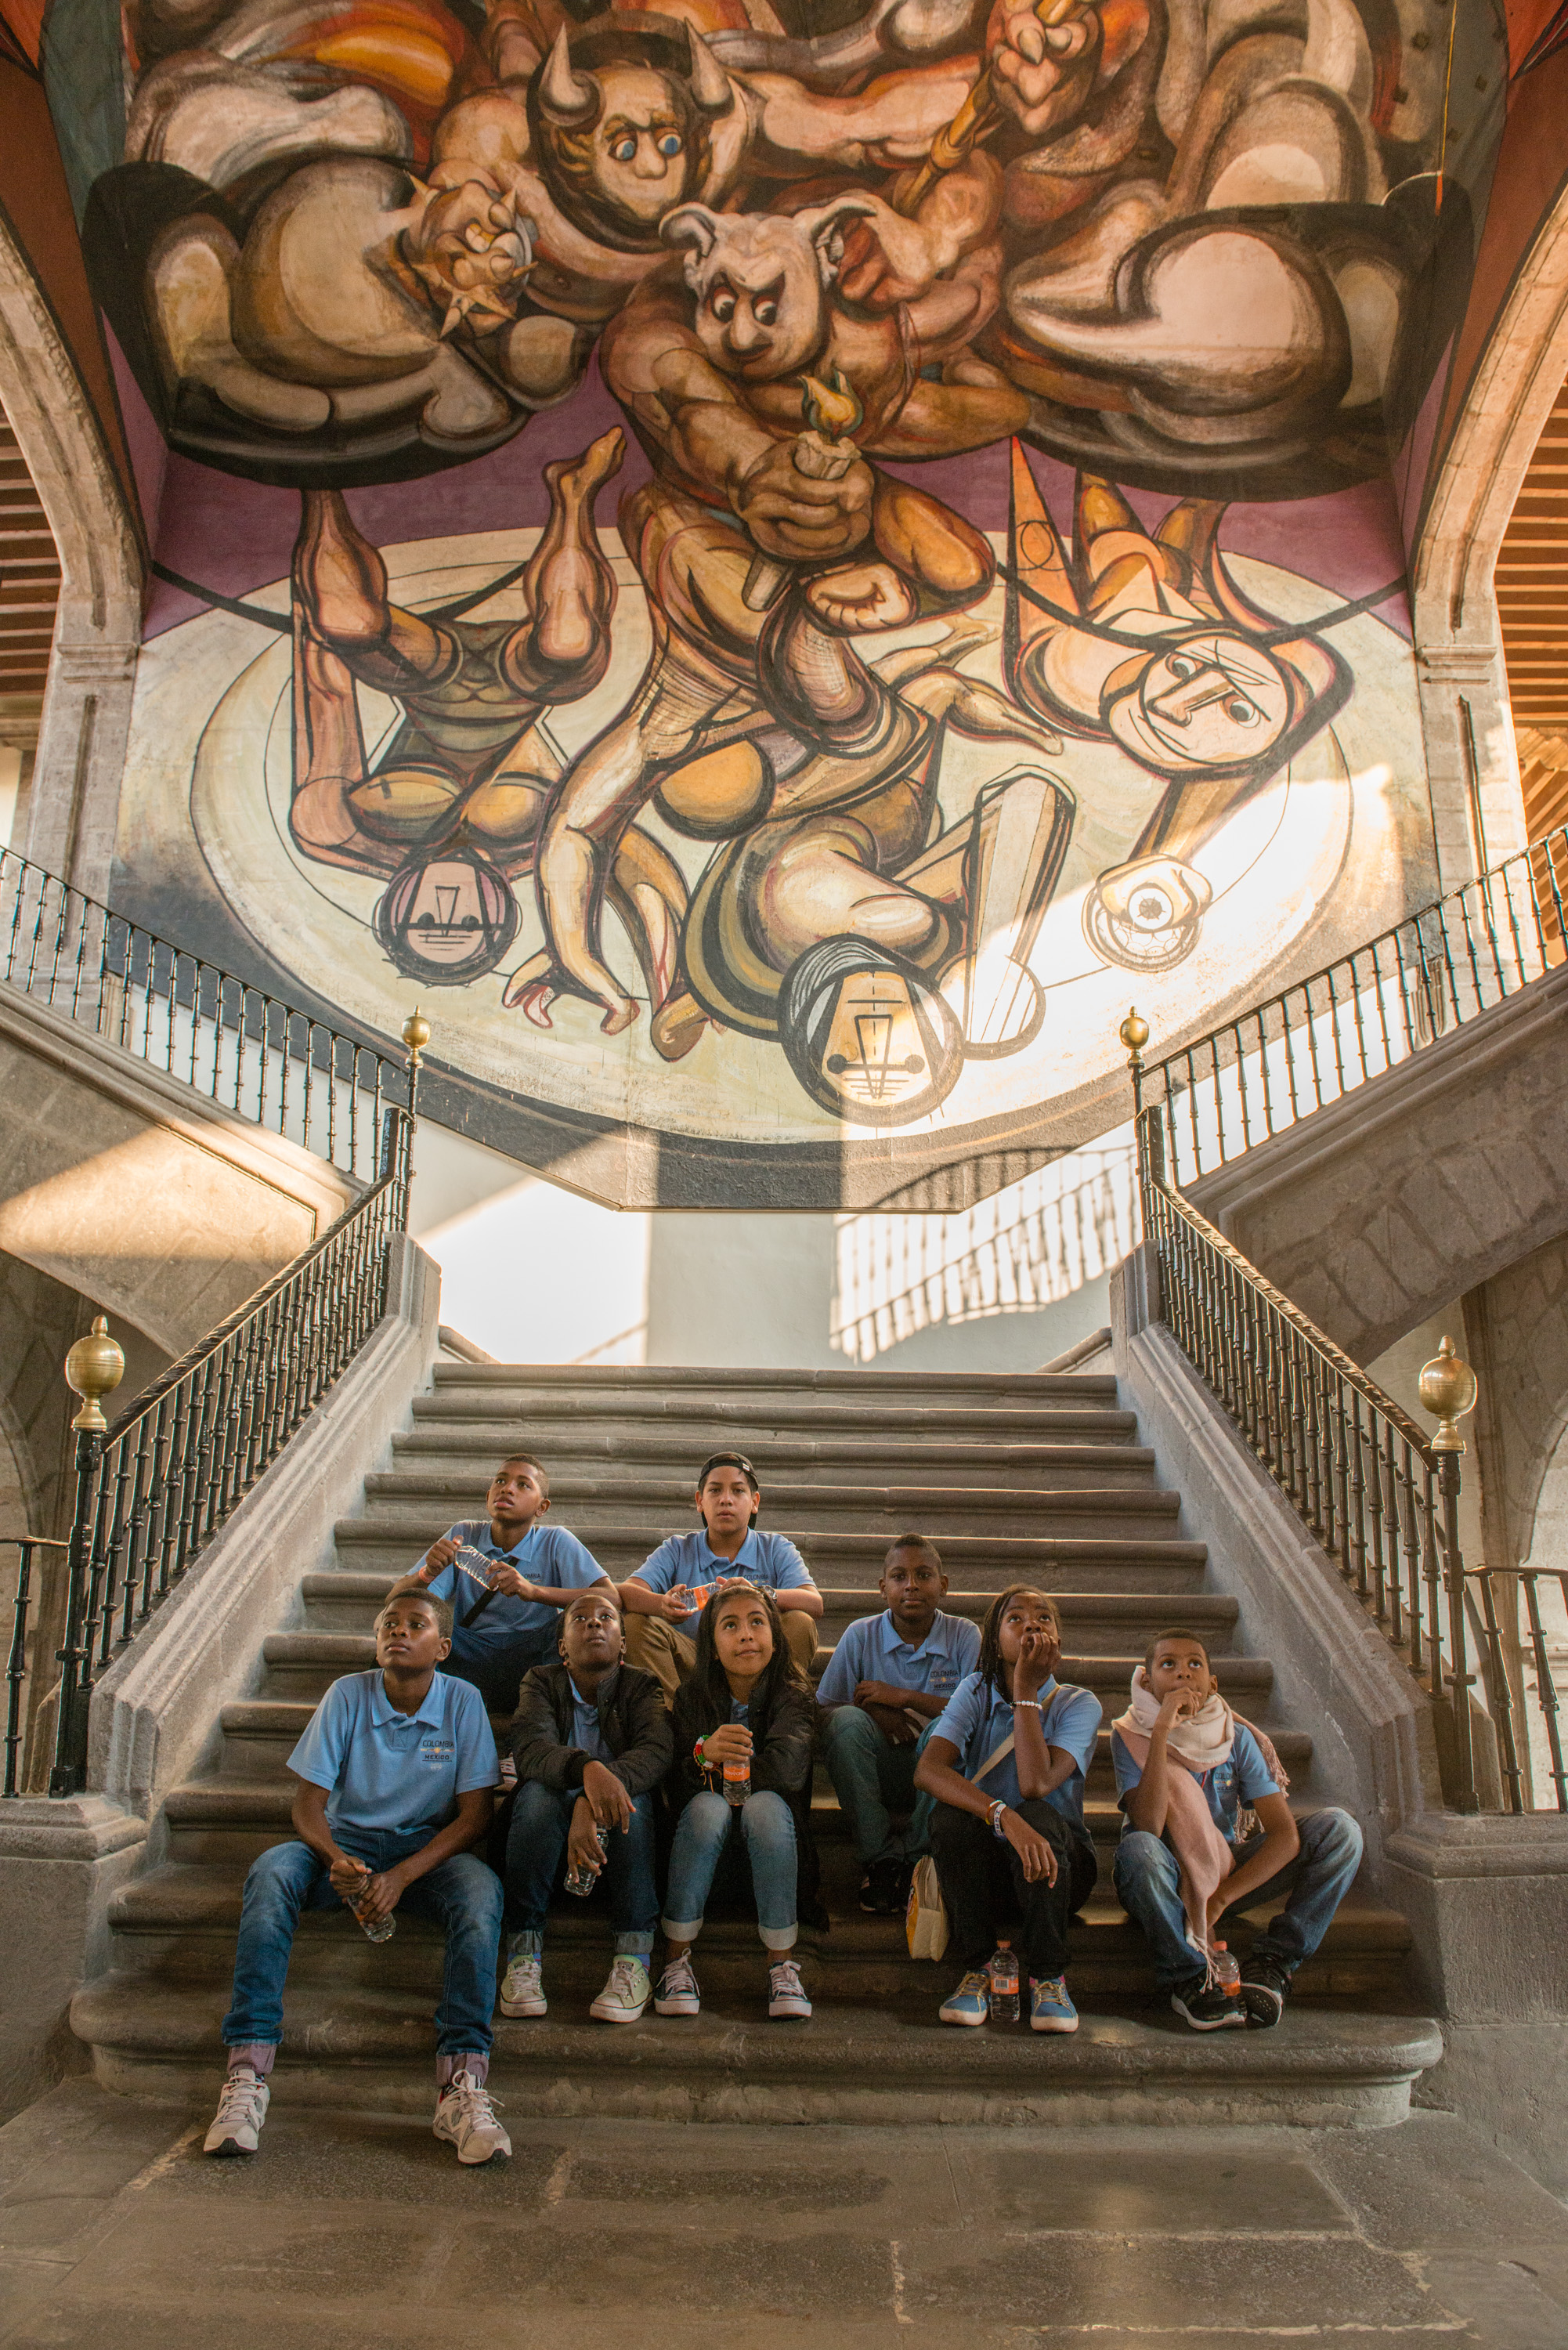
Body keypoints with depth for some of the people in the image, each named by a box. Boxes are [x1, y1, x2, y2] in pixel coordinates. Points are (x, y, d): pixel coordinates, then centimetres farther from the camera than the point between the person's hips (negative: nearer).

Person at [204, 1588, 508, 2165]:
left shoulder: (463, 1702, -5)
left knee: (481, 1890, -34)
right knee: (271, 1871, -31)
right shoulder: (348, 1695, -3)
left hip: (428, 1851, -1)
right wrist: (335, 1860, -26)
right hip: (347, 1842, 1)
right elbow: (308, 1802, -3)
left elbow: (473, 1817, -8)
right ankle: (246, 2079, -31)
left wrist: (402, 1877, -22)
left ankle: (462, 2088, -36)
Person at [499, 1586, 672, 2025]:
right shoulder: (542, 1683, 2)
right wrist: (588, 1768, -43)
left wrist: (592, 1806, -39)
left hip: (620, 1836, 0)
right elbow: (530, 1746, -19)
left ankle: (634, 1961, -30)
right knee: (537, 1793, -30)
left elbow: (657, 1750, -20)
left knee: (633, 1794, -31)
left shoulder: (641, 1687, 1)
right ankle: (523, 1956, -26)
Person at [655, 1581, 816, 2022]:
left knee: (766, 1804, -33)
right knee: (706, 1806, -32)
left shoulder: (794, 1695, -5)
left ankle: (782, 1963, -27)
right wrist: (704, 1753, -32)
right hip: (709, 1833, 1)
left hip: (773, 1830, -1)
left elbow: (786, 1767, -23)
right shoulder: (692, 1696, -1)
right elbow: (679, 1785, -10)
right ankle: (676, 1961, -24)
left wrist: (715, 1766, -15)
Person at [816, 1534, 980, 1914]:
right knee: (848, 1721, -28)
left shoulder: (964, 1636, -1)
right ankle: (878, 1857, -16)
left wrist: (903, 1698, -18)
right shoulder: (860, 1634, 1)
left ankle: (914, 1856, -15)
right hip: (878, 1773, 1)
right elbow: (823, 1710, -2)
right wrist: (873, 1710, -22)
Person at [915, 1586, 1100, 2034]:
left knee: (1037, 1815, -33)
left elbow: (1036, 1784, -25)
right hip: (985, 1864, 1)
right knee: (949, 1816, -30)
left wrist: (1026, 1691, -22)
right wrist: (1004, 1817, -38)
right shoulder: (976, 1692, -3)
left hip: (1058, 1862, -1)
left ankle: (1048, 1976, -17)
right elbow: (928, 1771, -23)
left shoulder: (1079, 1704, -7)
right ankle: (976, 1970, -14)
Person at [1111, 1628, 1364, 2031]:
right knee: (1139, 1849, -40)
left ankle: (1272, 1960, -10)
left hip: (1231, 1875, 3)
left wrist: (1223, 1896, -22)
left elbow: (1285, 1835, -11)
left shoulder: (1236, 1737, -5)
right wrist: (1162, 1731, -35)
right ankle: (1187, 1978, -18)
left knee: (1339, 1829, -14)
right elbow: (1148, 1827, -29)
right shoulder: (1130, 1736, -13)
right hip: (1167, 1882, -3)